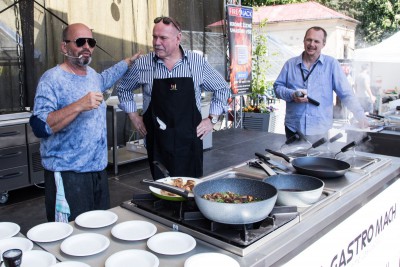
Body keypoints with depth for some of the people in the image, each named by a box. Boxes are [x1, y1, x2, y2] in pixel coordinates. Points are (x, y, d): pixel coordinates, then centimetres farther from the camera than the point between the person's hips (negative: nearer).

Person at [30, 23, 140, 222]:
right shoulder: (52, 80, -12)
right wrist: (79, 106, -30)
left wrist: (129, 62, 40)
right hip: (68, 175, -7)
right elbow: (39, 126, -22)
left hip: (99, 169, 8)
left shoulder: (92, 74, 11)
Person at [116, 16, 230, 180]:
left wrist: (212, 119, 3)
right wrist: (134, 117, 9)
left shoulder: (197, 62, -1)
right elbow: (123, 88, 16)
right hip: (157, 141, 0)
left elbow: (222, 89, 10)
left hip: (190, 139, 0)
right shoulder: (142, 64, 0)